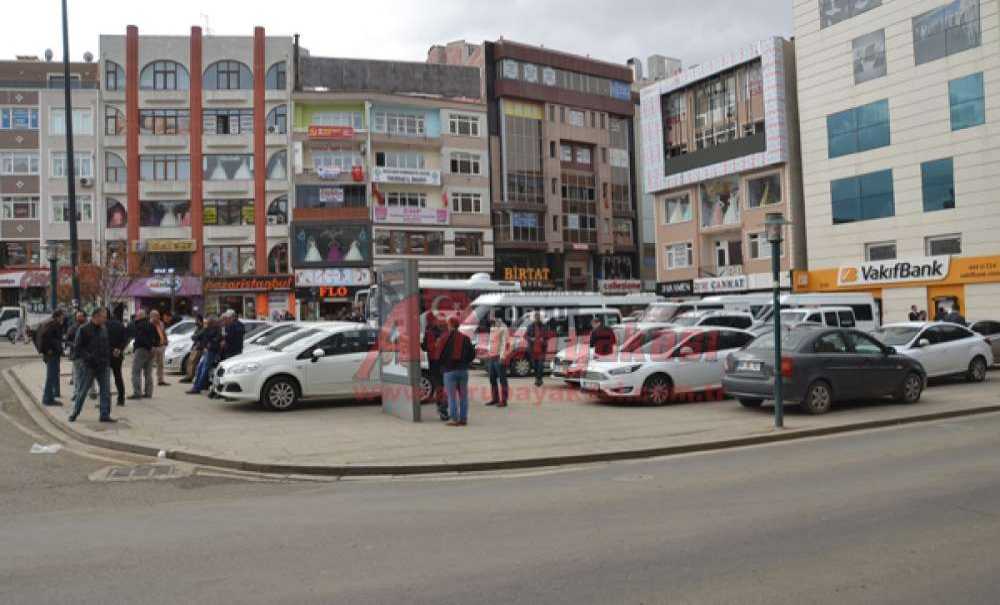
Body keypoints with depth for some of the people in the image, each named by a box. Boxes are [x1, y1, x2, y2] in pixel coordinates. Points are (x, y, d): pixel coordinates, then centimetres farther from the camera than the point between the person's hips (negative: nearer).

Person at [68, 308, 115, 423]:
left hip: (103, 366, 5)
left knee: (106, 391, 2)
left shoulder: (104, 328, 10)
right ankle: (75, 414, 18)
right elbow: (78, 348, -8)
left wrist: (108, 360, 10)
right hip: (89, 366, -5)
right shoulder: (84, 329, -7)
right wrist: (88, 357, -19)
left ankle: (105, 415, 8)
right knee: (82, 391, 5)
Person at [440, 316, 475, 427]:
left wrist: (443, 364, 11)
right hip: (463, 370, 4)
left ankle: (454, 419, 0)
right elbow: (472, 354, 6)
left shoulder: (446, 338, -7)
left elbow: (440, 354, -7)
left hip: (450, 371, -4)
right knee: (463, 396, 8)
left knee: (452, 396, 1)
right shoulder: (465, 338, 6)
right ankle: (463, 418, 9)